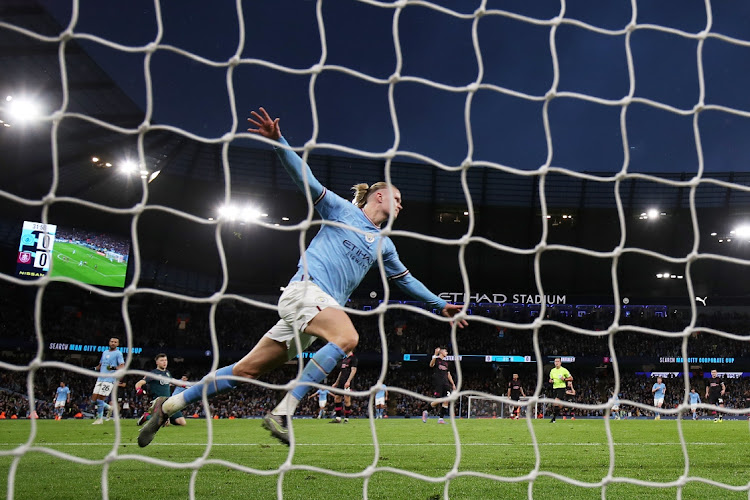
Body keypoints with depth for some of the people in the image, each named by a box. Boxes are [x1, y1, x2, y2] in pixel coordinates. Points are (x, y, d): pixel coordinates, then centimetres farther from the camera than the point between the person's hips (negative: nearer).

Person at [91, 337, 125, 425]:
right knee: (93, 400, 3)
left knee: (100, 399, -9)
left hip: (109, 379, -7)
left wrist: (114, 367, -30)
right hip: (100, 379, 7)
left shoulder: (118, 353, -1)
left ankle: (99, 419, 7)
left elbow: (122, 367, -13)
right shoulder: (104, 352, 20)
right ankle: (109, 408, 24)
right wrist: (95, 369, 13)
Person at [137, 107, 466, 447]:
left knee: (247, 370, 3)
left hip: (326, 304, 7)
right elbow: (305, 179, -1)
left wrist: (441, 305, 32)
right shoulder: (341, 209, 6)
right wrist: (278, 142, -15)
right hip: (305, 289, -7)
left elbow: (406, 279, 34)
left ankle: (168, 406, 9)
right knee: (347, 337, -33)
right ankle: (282, 413, -31)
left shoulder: (384, 245, 24)